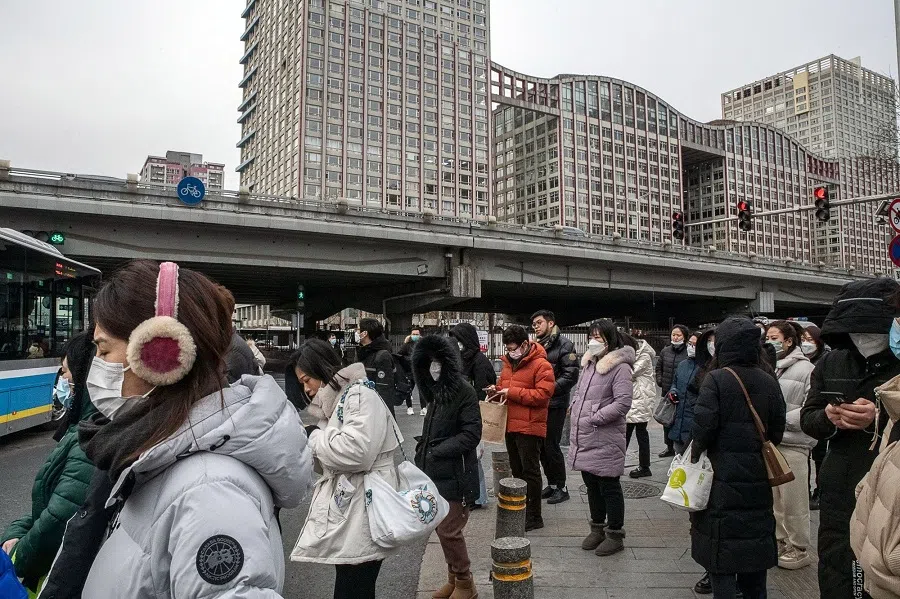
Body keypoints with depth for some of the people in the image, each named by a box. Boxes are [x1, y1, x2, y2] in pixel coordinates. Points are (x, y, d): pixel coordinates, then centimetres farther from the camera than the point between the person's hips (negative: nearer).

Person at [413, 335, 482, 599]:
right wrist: (424, 452, 4)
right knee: (441, 528, 16)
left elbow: (472, 434, -19)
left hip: (455, 476, -8)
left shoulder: (463, 390, -15)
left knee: (448, 531, -1)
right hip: (436, 473, 8)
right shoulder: (436, 391, 9)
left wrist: (438, 451, -19)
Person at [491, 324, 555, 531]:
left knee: (530, 472, 0)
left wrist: (512, 392, -21)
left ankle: (534, 517, 9)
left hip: (529, 427, -8)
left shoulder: (541, 365, -13)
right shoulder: (509, 363, 12)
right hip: (510, 425, 8)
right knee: (517, 471, 17)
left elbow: (543, 395, -21)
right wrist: (497, 390, 1)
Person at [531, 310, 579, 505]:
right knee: (541, 445, 11)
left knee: (551, 445, -4)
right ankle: (551, 484, 24)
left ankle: (562, 487, 11)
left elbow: (570, 376, -15)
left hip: (555, 404, -7)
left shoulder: (564, 344, -8)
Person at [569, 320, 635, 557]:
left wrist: (594, 418, -18)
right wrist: (576, 418, 11)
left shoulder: (619, 367, -13)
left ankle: (615, 535, 18)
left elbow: (623, 402, -20)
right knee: (592, 486, 18)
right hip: (584, 439, 8)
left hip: (605, 440, -8)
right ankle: (598, 529, 33)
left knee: (609, 488, 4)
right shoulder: (589, 363, 12)